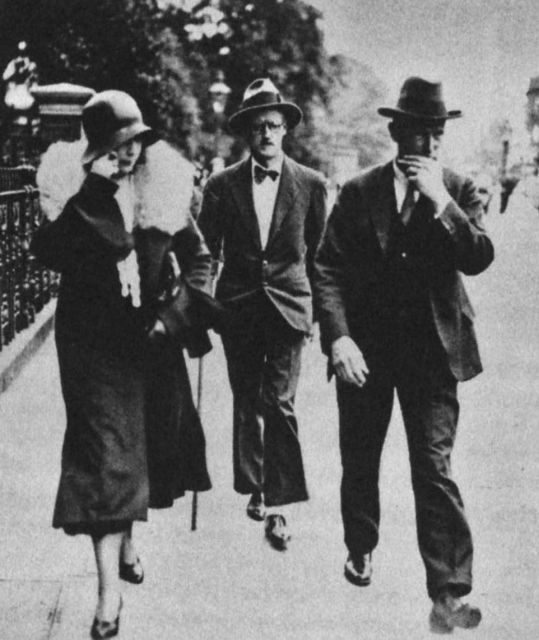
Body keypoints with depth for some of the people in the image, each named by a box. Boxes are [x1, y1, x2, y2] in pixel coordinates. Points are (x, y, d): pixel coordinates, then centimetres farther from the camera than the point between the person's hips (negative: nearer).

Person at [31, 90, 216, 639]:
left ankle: (125, 542, 42)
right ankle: (108, 588, -4)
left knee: (151, 444, 16)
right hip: (95, 341, -4)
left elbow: (197, 258, 6)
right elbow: (48, 250, -24)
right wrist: (93, 192, -30)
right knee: (104, 453, -8)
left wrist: (174, 313, -6)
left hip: (153, 338, 4)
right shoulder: (74, 191, -8)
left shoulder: (164, 187, -1)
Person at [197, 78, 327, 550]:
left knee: (279, 402, -8)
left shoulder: (310, 184, 0)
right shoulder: (222, 185, 0)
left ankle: (278, 503, -1)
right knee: (246, 403, 12)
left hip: (288, 304, -2)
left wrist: (317, 306, 9)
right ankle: (255, 487, 28)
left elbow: (318, 252, 8)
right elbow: (206, 250, 6)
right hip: (237, 306, 2)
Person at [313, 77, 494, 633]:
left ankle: (448, 593, -1)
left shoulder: (459, 191, 2)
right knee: (359, 460, 16)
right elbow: (328, 269, -3)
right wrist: (337, 337, -14)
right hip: (364, 349, 2)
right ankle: (360, 550, 40)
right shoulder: (358, 192, 0)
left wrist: (440, 202, -21)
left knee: (435, 468, -6)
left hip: (432, 351, -1)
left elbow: (479, 259, -11)